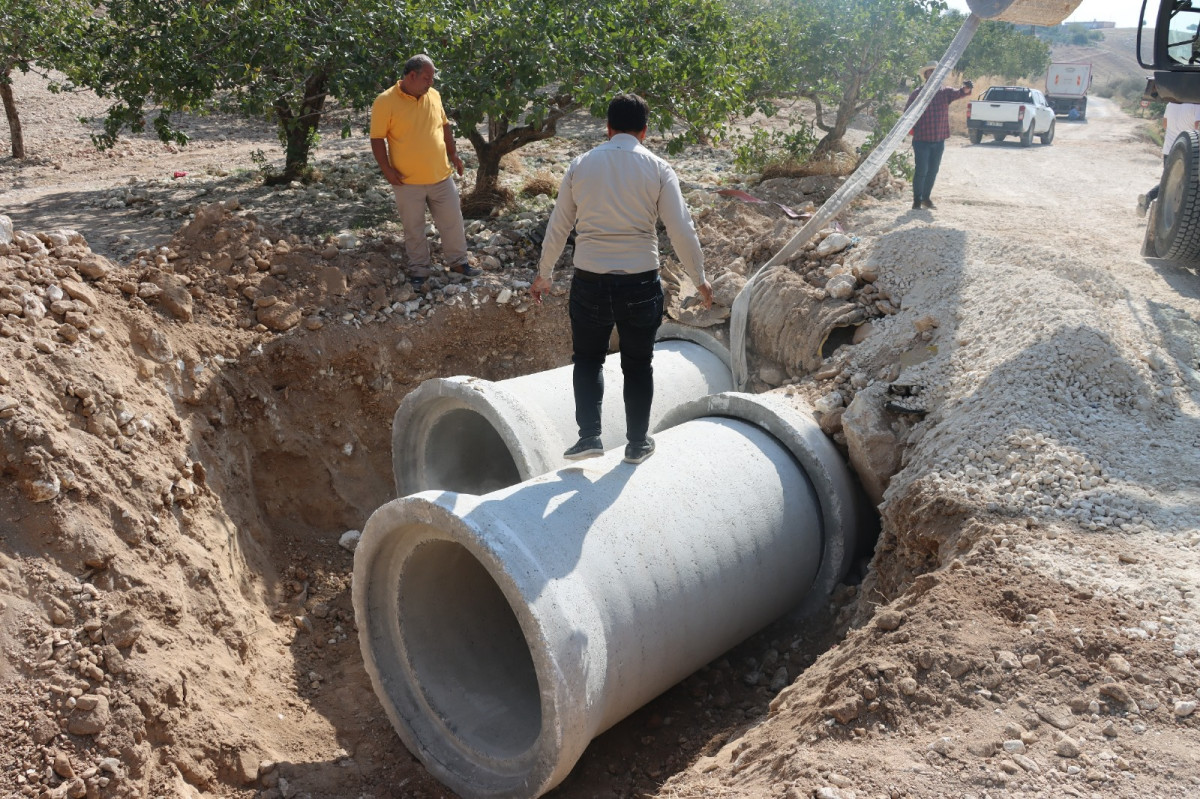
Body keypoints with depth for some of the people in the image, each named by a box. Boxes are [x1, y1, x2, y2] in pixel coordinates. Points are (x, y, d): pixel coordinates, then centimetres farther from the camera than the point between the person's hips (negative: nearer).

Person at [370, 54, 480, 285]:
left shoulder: (433, 95, 4)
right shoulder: (385, 102, -12)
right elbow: (377, 139, -11)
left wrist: (453, 154, 13)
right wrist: (387, 170, -15)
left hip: (441, 176, 4)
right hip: (408, 180, -4)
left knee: (452, 222, 11)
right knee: (414, 229, 7)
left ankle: (458, 262, 27)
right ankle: (419, 270, 21)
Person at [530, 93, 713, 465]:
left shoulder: (581, 165, 2)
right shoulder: (658, 168, -4)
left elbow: (558, 227, 8)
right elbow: (682, 231, -5)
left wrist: (543, 274, 21)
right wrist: (700, 279, 8)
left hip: (589, 282, 1)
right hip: (640, 283, -1)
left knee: (587, 358, 20)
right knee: (638, 364, 17)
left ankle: (589, 436, 11)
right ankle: (637, 443, 26)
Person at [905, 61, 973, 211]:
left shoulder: (945, 92, 7)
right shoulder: (917, 93, 0)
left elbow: (958, 93, -11)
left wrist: (966, 89, -34)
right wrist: (912, 127, -15)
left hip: (939, 140, 4)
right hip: (922, 140, -4)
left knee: (933, 171, 12)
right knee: (921, 171, -6)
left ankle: (926, 198, 25)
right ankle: (917, 200, 6)